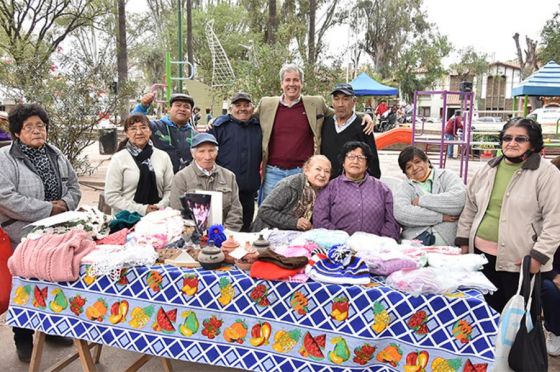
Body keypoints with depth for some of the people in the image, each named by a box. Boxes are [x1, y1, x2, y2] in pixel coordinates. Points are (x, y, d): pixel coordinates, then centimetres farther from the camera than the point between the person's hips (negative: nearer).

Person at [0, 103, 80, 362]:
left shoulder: (56, 155, 12)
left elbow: (73, 187, 17)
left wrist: (65, 204, -5)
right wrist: (47, 209, -18)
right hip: (22, 229, -5)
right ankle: (24, 339, 14)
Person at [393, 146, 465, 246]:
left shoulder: (446, 176, 12)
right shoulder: (404, 188, 10)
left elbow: (460, 200, -9)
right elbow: (400, 213, -11)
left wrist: (422, 200, -6)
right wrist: (440, 217, -10)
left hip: (445, 244, 0)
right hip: (413, 242, 0)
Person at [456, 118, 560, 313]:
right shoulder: (488, 169, 10)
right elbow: (470, 207, 15)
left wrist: (539, 256, -15)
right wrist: (463, 241, 11)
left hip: (518, 259, -5)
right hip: (482, 253, 5)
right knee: (489, 309, 15)